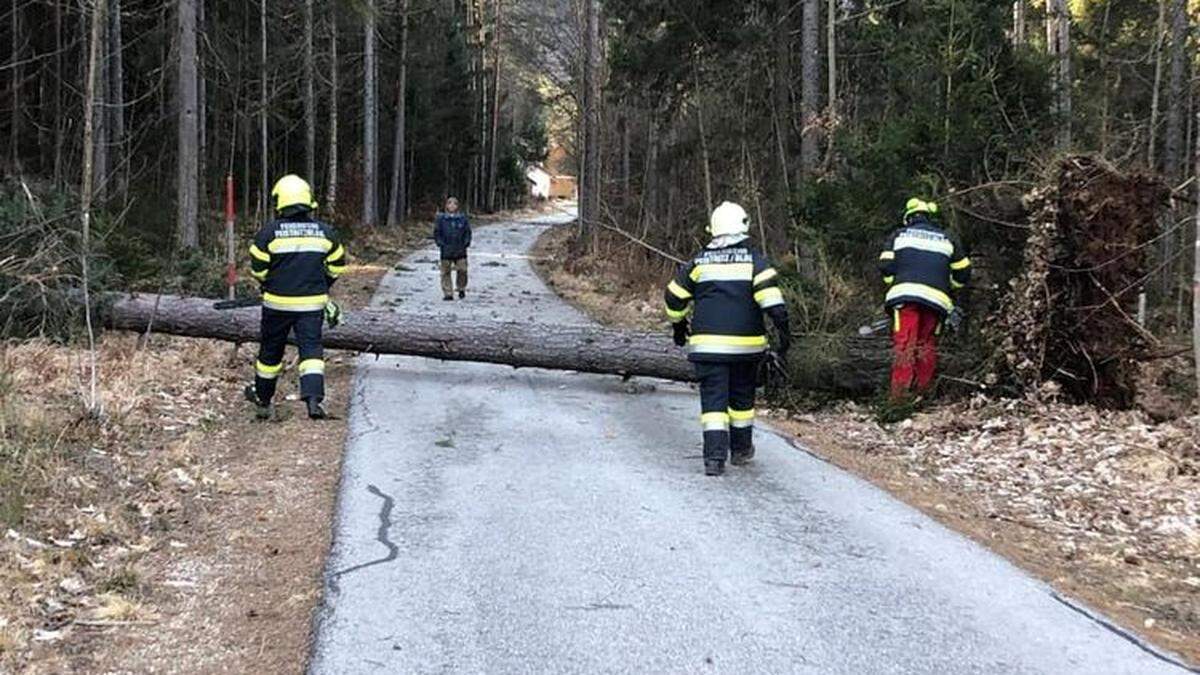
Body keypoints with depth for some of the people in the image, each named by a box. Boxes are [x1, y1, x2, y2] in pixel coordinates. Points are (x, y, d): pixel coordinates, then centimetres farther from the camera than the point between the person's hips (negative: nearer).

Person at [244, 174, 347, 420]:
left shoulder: (269, 232, -8)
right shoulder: (325, 232, 0)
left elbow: (257, 270, -2)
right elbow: (336, 266, 9)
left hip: (278, 302, -1)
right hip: (313, 303, 1)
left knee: (271, 350, 15)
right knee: (311, 349, 1)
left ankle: (262, 398, 32)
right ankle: (313, 397, -17)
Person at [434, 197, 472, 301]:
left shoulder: (462, 218, 7)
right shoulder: (441, 218, 4)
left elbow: (468, 232, 12)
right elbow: (436, 232, 6)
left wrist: (466, 242, -1)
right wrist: (440, 243, -6)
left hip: (460, 250, 1)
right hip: (446, 251, -1)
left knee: (462, 270, -3)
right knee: (446, 272, -1)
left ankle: (461, 289, 20)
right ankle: (448, 293, 5)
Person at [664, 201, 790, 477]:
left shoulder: (700, 261, 6)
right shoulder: (754, 260, 0)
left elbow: (675, 296, 10)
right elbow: (770, 294, -14)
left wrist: (679, 326, 25)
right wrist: (782, 327, -13)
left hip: (707, 342, 0)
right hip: (746, 342, 0)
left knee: (713, 397, -2)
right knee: (742, 396, 17)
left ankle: (714, 455, -15)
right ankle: (741, 449, 30)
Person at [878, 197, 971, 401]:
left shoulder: (899, 235, 20)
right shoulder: (947, 240, 25)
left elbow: (885, 266, 9)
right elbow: (963, 272, 22)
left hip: (905, 293, -2)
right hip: (936, 298, 2)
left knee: (905, 343, -11)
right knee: (927, 344, 10)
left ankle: (900, 390, -25)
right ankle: (923, 390, 2)